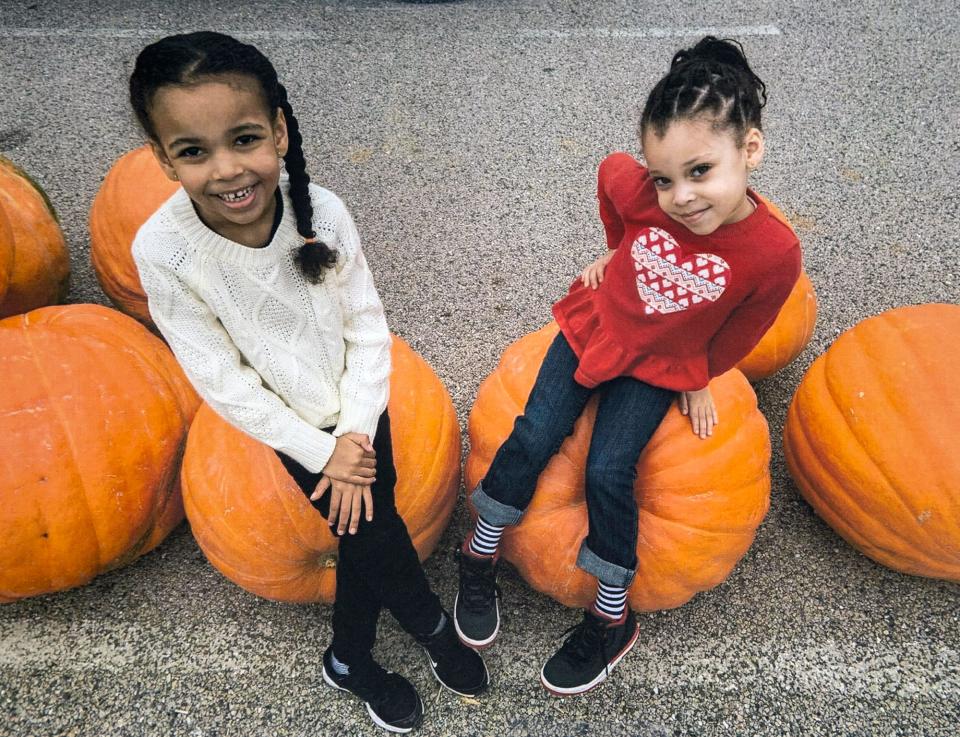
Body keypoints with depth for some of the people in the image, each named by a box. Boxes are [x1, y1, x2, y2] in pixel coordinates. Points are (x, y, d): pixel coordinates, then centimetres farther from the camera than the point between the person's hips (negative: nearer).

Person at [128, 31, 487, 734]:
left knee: (364, 523, -1)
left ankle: (351, 659, 29)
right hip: (287, 422, -1)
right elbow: (220, 378, -16)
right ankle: (432, 624, 25)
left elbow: (368, 327, -10)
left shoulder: (319, 210, -20)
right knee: (369, 524, -7)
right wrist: (321, 451, -15)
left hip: (358, 406, 2)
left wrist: (356, 433, -16)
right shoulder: (164, 251, -24)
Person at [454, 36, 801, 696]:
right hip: (591, 326, 3)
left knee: (608, 473, -11)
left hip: (661, 366, -2)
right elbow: (609, 172, 1)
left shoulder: (774, 252, -29)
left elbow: (741, 330, -9)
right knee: (533, 437, -5)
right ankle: (480, 557, 18)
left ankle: (611, 618, 11)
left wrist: (700, 380, 3)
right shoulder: (641, 191, -25)